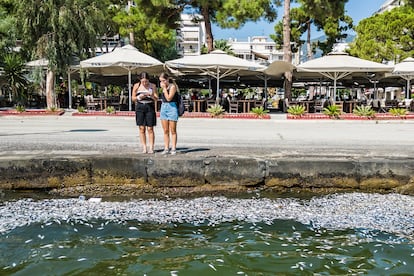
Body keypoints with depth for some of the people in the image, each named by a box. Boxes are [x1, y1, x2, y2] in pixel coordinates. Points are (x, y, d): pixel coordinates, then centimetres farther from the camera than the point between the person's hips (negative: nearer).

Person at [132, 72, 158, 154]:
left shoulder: (153, 86, 2)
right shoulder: (136, 86, 4)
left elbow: (156, 99, 2)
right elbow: (133, 98, 8)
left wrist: (152, 96, -19)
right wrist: (139, 97, -12)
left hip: (150, 107, -1)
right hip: (140, 107, 1)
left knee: (150, 129, -3)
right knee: (142, 128, 0)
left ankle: (151, 148, 2)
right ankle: (144, 148, 6)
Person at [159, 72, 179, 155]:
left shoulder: (173, 86, -8)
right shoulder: (163, 87, 12)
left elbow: (169, 98, -17)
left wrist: (164, 88, -13)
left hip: (172, 107, -7)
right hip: (163, 107, 7)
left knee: (173, 130, -1)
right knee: (165, 131, 7)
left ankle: (173, 149, 3)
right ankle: (166, 148, 12)